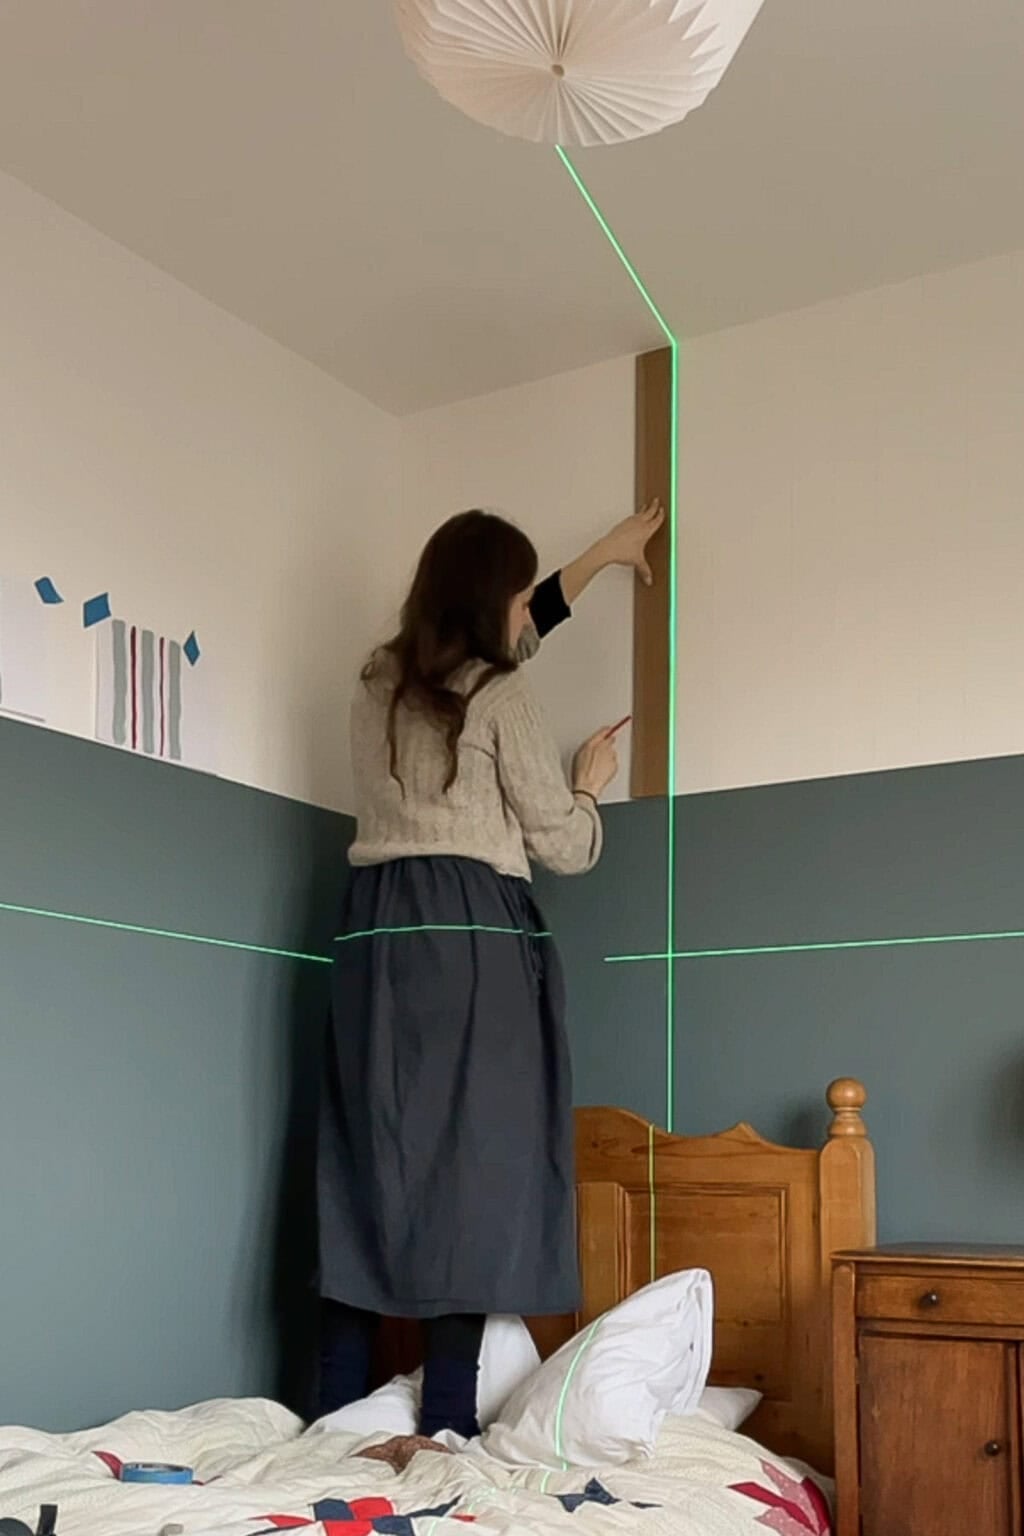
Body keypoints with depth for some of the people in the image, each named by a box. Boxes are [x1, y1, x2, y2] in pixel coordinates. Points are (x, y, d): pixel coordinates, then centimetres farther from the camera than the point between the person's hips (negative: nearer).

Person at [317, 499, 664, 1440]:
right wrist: (592, 780, 20)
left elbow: (503, 639, 33)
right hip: (471, 938, -6)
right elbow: (565, 848, -1)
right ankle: (447, 1424, -1)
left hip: (375, 932, 7)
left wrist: (600, 558, 42)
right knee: (469, 1168, -3)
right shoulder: (498, 697, -5)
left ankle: (338, 1416, 10)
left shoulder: (382, 681, 15)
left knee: (370, 1165, 8)